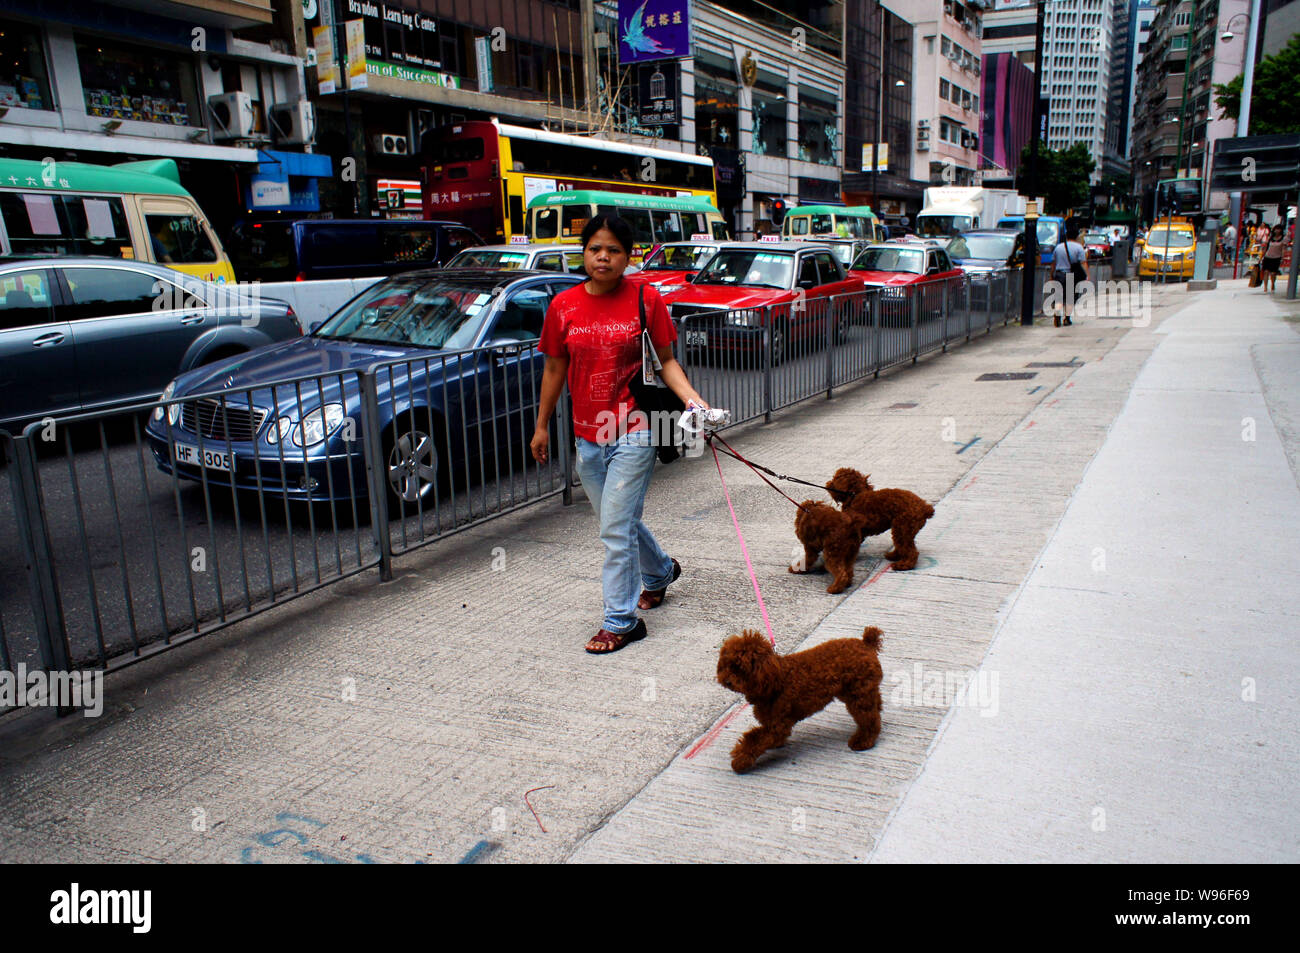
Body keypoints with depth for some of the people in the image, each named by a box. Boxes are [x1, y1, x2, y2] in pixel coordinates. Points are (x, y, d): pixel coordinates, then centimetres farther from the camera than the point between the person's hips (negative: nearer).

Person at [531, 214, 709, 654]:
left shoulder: (646, 299, -5)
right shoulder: (564, 306, 2)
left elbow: (666, 360, 0)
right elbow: (555, 369, 10)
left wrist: (691, 398, -17)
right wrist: (541, 426, 15)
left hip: (633, 432, -4)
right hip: (587, 434, 4)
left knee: (616, 528, -5)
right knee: (619, 520, 19)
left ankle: (621, 621, 10)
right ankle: (660, 571, 48)